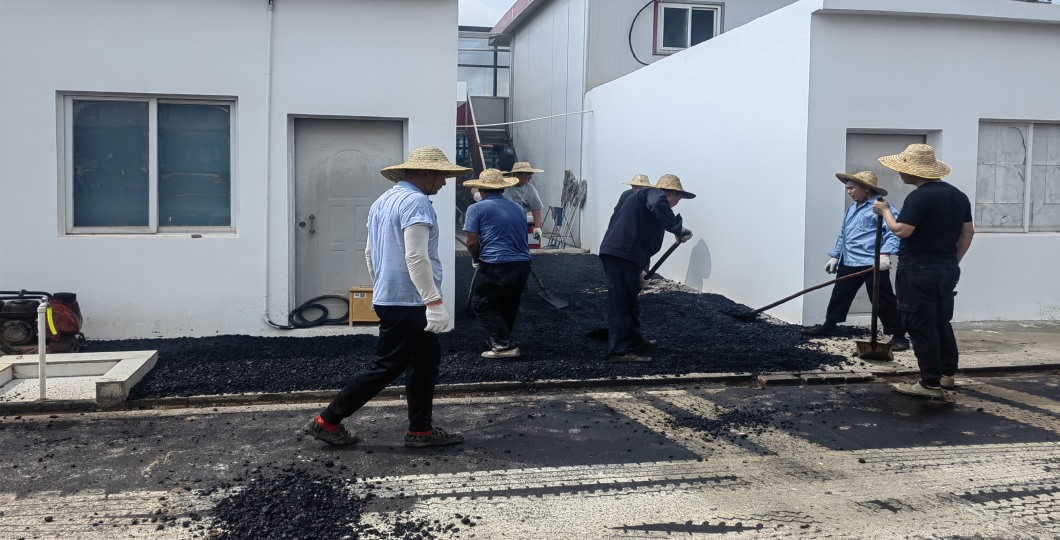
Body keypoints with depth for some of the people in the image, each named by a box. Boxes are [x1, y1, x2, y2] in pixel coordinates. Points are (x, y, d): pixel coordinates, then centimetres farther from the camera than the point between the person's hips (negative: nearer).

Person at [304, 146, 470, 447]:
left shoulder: (382, 202, 14)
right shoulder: (415, 201, -16)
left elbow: (371, 253, 19)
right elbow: (416, 257, -24)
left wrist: (381, 290, 27)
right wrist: (434, 302, -25)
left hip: (389, 297, 10)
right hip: (408, 302, -10)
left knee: (425, 362, 14)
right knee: (386, 368, -1)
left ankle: (421, 430, 19)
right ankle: (328, 421, 7)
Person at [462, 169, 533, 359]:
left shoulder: (477, 209, 0)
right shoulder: (518, 209, 18)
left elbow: (472, 242, -7)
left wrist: (476, 260, 12)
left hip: (495, 265, -6)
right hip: (523, 265, 6)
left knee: (483, 307, 5)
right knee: (508, 308, 20)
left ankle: (505, 345, -4)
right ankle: (500, 342, 29)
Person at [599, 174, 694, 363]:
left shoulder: (644, 197, 30)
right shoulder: (655, 193, 1)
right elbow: (658, 206, -27)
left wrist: (640, 268, 36)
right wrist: (678, 227, -20)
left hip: (616, 252, 10)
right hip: (622, 253, -10)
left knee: (629, 300, 21)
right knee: (621, 302, -9)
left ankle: (635, 340, 33)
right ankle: (619, 350, -8)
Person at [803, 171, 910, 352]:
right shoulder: (851, 208, 17)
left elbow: (894, 232, -21)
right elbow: (843, 234, 24)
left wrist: (885, 254, -32)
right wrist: (835, 256, 22)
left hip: (873, 265, -8)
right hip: (849, 263, 8)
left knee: (883, 301, -3)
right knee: (839, 295, 16)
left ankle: (898, 335, 6)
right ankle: (829, 325, 30)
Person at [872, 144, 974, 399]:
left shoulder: (919, 197, -17)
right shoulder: (958, 195, 10)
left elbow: (901, 231, -22)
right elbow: (968, 233, 14)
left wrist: (885, 211, -6)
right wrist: (953, 261, 22)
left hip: (919, 272, -9)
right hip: (947, 270, 9)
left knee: (922, 327, -3)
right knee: (942, 323, 19)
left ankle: (931, 383, 0)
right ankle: (947, 374, 28)